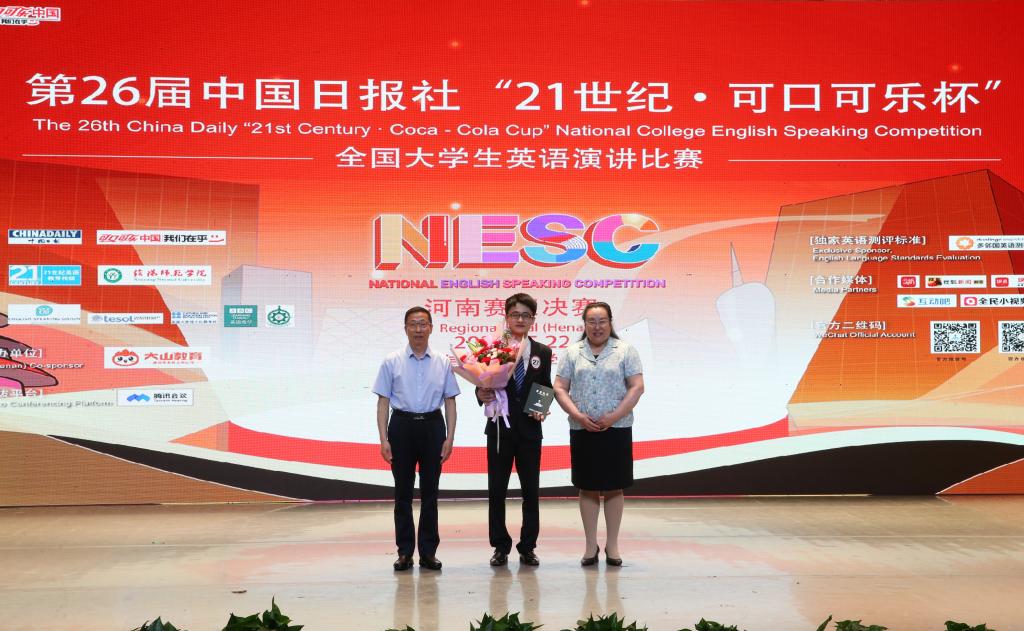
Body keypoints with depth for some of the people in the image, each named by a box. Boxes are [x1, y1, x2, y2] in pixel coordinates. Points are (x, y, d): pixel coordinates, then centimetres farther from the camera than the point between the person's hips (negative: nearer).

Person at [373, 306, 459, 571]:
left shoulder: (443, 362, 2)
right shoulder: (392, 361, -1)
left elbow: (450, 401, 4)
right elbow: (383, 402, 0)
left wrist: (449, 438, -2)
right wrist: (384, 440, -6)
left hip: (432, 426, 1)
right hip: (402, 425, -1)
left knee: (430, 491, 8)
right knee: (403, 492, 6)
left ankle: (428, 551, 17)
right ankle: (405, 551, 16)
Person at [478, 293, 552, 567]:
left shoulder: (542, 352, 7)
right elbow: (483, 386, 1)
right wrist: (481, 394, -20)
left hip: (529, 430, 2)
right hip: (499, 428, -1)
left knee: (531, 491, 6)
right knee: (496, 490, 5)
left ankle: (527, 547, 19)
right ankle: (501, 547, 18)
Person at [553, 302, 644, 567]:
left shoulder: (625, 351, 3)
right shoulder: (573, 352, 7)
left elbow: (637, 387, -4)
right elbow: (559, 388, 3)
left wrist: (613, 417, -13)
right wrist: (579, 416, -10)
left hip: (616, 429, -1)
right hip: (582, 430, 1)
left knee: (614, 487, 4)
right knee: (588, 487, 6)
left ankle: (612, 544, 14)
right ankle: (591, 545, 15)